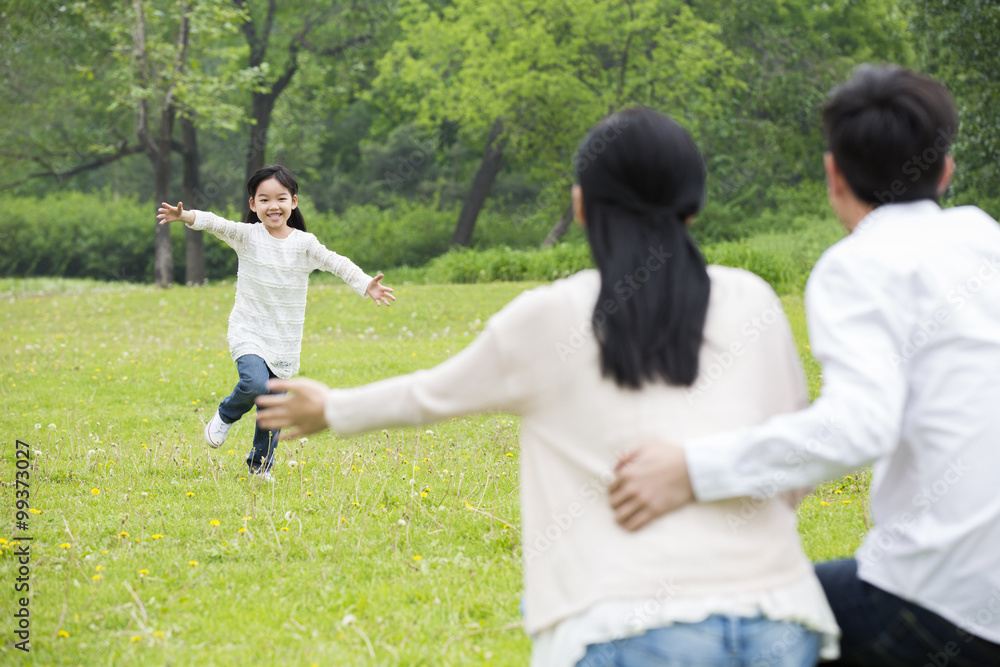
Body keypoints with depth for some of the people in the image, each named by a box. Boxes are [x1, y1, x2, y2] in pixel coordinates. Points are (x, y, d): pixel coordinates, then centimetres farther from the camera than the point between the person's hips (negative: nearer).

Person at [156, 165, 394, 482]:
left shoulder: (304, 243, -2)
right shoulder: (247, 236, -5)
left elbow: (336, 263, -13)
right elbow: (216, 224, -20)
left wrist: (367, 285, -29)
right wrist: (185, 216, -39)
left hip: (285, 340, 2)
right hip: (249, 331, -2)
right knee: (255, 384, -27)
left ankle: (260, 465, 27)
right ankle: (225, 415, 5)